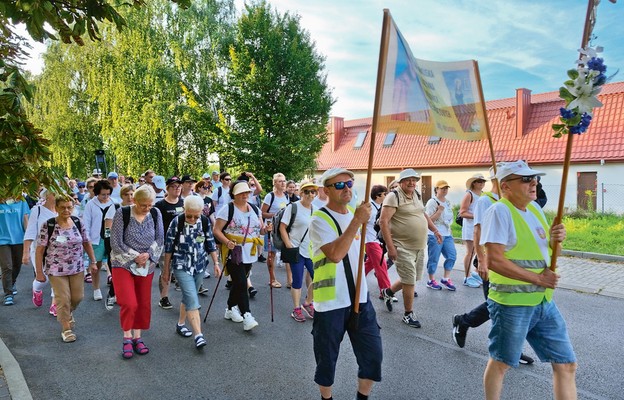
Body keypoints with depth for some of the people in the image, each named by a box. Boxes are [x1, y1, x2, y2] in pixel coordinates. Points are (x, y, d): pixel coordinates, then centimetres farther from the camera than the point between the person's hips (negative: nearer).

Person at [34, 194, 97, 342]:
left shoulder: (78, 222, -2)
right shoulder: (48, 226, -13)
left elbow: (86, 242, 8)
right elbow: (40, 250, -9)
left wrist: (93, 261, 5)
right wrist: (39, 272, -9)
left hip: (77, 268, 4)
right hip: (57, 270, -3)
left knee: (78, 297, 10)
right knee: (63, 299, 1)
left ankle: (68, 313, 44)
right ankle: (66, 329, 20)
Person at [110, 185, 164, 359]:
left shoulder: (155, 214, -2)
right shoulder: (122, 213, -11)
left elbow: (159, 238, 0)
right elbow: (116, 242, -11)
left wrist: (148, 255, -16)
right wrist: (135, 257, -16)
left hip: (146, 266, 3)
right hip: (124, 264, -3)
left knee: (143, 304, 9)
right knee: (129, 303, -11)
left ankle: (137, 337, 25)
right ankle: (127, 338, 11)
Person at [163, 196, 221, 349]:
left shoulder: (205, 221, -5)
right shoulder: (177, 222, -14)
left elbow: (210, 243, 5)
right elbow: (168, 246, -5)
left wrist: (216, 263, 5)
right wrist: (166, 267, 1)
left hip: (199, 266, 4)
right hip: (181, 266, -4)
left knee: (188, 297, 17)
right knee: (193, 299, -13)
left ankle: (180, 324, 36)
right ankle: (198, 335, -13)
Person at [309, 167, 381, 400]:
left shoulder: (354, 214, 8)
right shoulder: (319, 220, -14)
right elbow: (335, 254, -30)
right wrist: (357, 221, -28)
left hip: (359, 298, 6)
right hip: (330, 302, -6)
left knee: (373, 353, 8)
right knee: (327, 357, 10)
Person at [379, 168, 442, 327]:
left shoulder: (417, 195, 12)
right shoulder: (394, 197, -14)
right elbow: (383, 222, -19)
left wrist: (435, 230, 22)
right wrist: (390, 247, -22)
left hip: (419, 247, 8)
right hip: (403, 247, -8)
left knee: (414, 277, 18)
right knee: (409, 281, -1)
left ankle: (388, 292, 41)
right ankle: (408, 314, 19)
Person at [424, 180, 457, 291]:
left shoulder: (448, 202, 15)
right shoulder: (432, 202, -10)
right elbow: (429, 220, -14)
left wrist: (449, 230, 19)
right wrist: (439, 211, -20)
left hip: (447, 235, 7)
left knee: (452, 255, 2)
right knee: (434, 258, 0)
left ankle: (446, 279, 14)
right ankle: (431, 281, 14)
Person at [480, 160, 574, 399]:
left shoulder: (535, 208, 9)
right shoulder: (500, 211, -17)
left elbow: (546, 251, 19)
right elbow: (494, 260, -24)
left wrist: (555, 240, -4)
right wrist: (538, 278, -17)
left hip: (544, 301, 8)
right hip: (512, 303, -8)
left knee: (566, 364, 14)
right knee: (500, 363, 10)